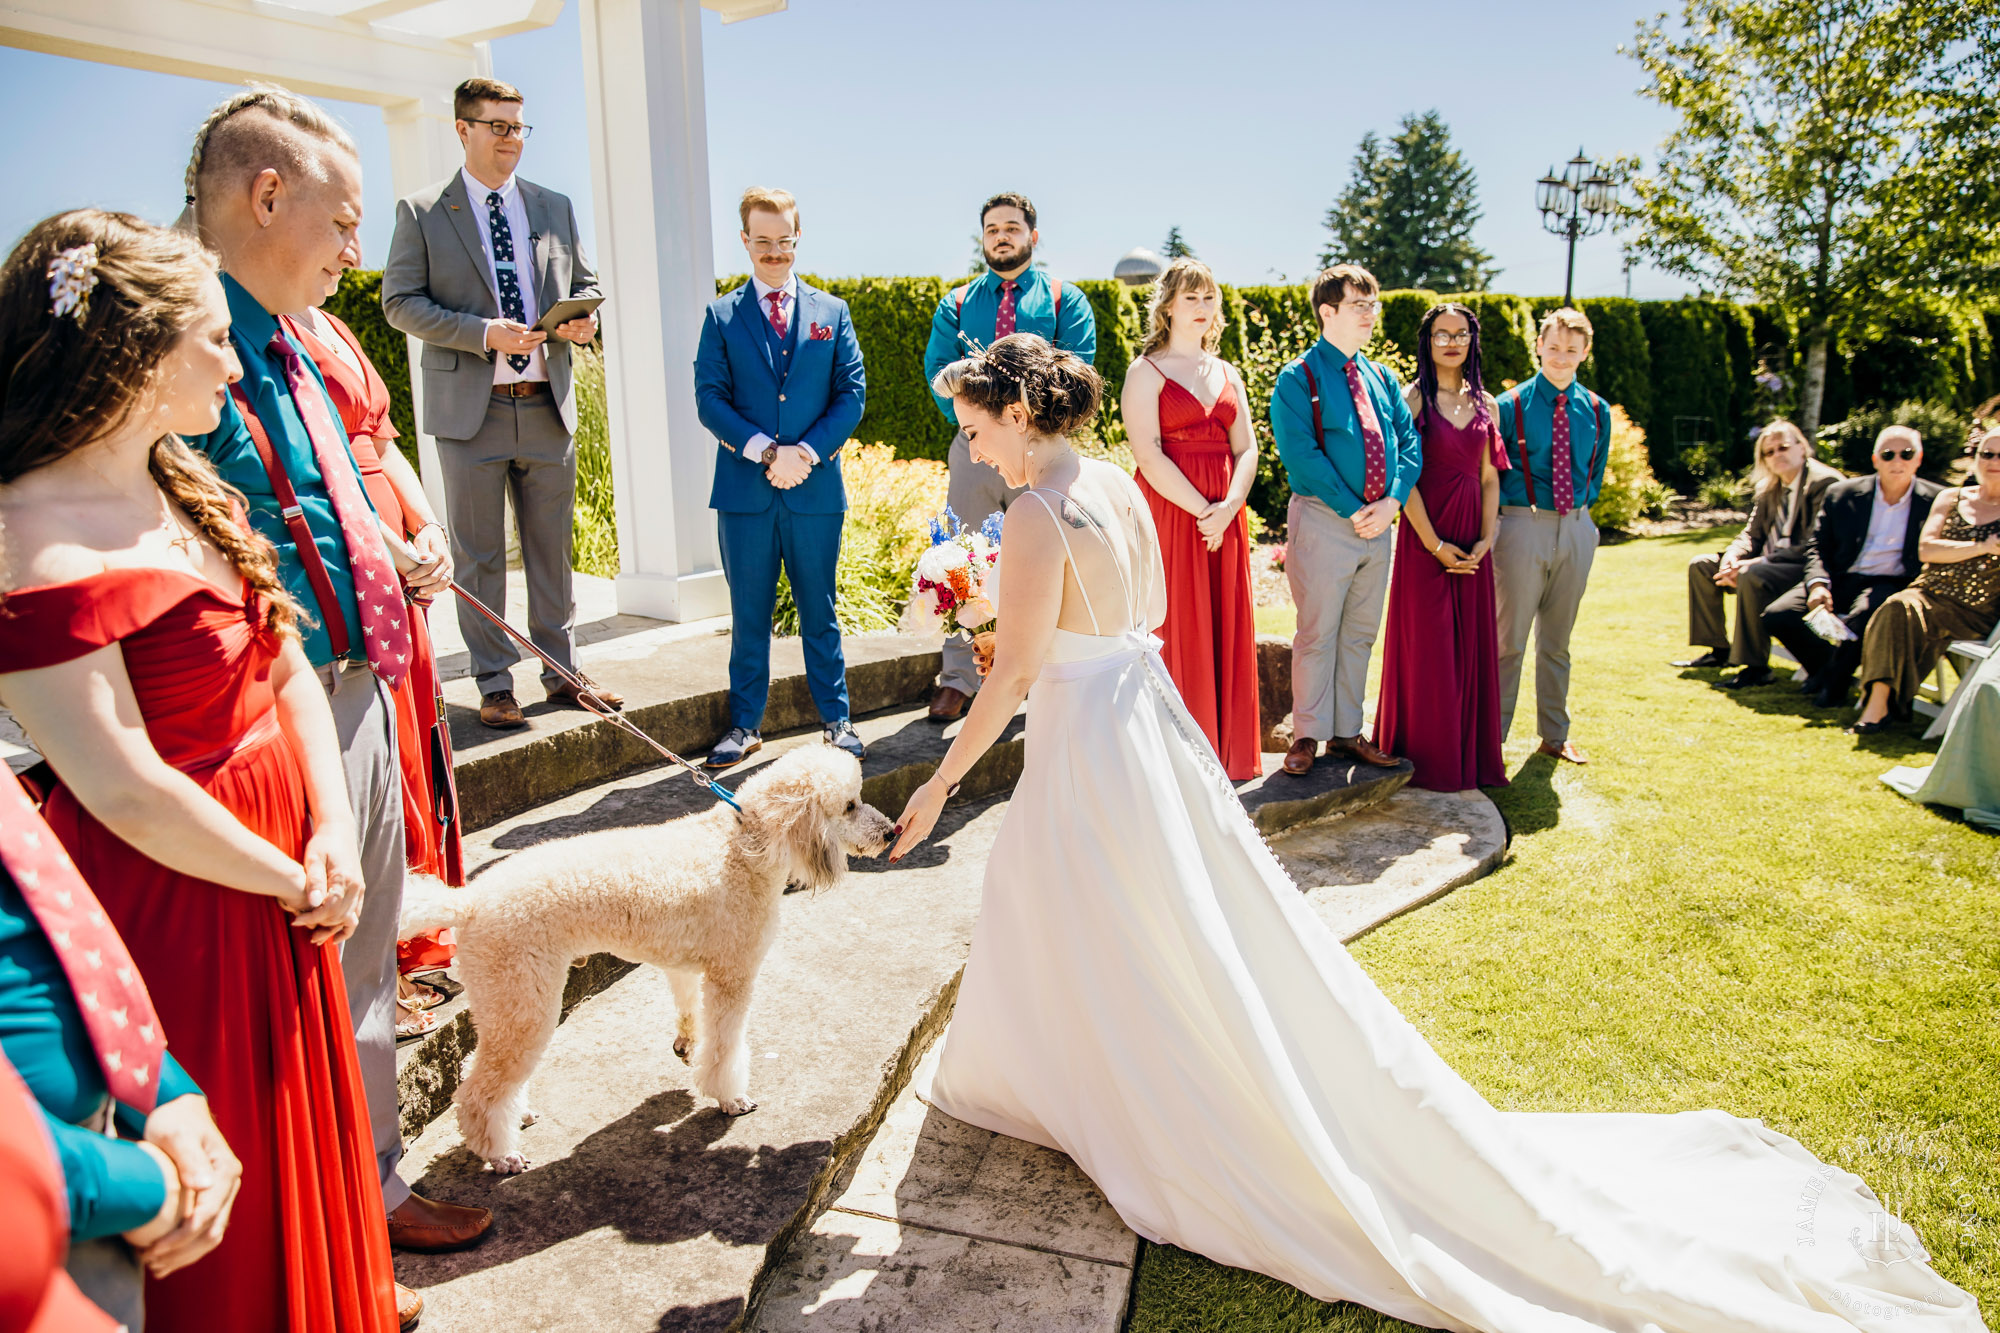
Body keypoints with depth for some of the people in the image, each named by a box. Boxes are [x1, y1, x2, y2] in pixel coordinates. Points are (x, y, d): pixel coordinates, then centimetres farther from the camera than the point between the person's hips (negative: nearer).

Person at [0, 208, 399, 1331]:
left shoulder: (186, 489, 4)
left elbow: (289, 668, 3)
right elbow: (124, 792, -24)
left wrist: (334, 835, -8)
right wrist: (291, 878, -12)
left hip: (281, 861, 9)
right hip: (174, 892, -9)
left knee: (302, 1111, 27)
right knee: (217, 1163, 13)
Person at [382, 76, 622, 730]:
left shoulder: (554, 207, 13)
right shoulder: (421, 212, 2)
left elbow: (585, 283, 20)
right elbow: (400, 302, -3)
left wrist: (583, 318, -5)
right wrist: (484, 333, -16)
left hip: (548, 405, 4)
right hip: (471, 407, -3)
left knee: (552, 548, 9)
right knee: (479, 556, 3)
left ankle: (561, 672, 20)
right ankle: (494, 685, 12)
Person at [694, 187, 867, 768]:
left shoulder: (832, 312, 10)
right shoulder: (722, 315, 7)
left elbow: (852, 393, 3)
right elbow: (709, 399, -1)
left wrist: (807, 451, -11)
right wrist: (766, 451, -14)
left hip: (817, 488, 1)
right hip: (744, 490, 0)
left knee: (820, 612, 8)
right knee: (749, 615, 7)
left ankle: (837, 720, 19)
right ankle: (745, 725, 18)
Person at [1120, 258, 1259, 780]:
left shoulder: (1228, 374, 16)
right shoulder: (1146, 371, -1)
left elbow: (1246, 449, 9)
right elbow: (1148, 455, -12)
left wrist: (1229, 508, -9)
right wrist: (1202, 511, -16)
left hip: (1225, 519, 5)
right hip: (1170, 512, -5)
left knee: (1226, 631, 7)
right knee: (1176, 632, -3)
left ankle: (1225, 752, 17)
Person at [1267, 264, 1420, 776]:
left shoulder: (1381, 378, 14)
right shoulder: (1299, 378, -5)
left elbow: (1410, 443, 9)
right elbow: (1301, 455, -14)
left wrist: (1391, 501, -8)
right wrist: (1352, 509, -16)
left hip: (1378, 523, 6)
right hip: (1323, 521, -6)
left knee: (1360, 634, 13)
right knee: (1318, 634, 1)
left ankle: (1347, 731, 24)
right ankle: (1307, 735, 13)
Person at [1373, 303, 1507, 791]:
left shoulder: (1486, 404, 12)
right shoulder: (1414, 398, -3)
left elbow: (1490, 477, 11)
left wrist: (1486, 539, -3)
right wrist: (1434, 543, -14)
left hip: (1473, 539, 5)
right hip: (1425, 535, -5)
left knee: (1472, 644, 8)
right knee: (1427, 646, -2)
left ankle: (1471, 756, 20)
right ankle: (1428, 759, 10)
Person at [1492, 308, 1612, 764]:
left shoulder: (1596, 411, 8)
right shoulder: (1509, 406, -4)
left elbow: (1596, 472, 20)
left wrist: (1583, 507, 9)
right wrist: (1507, 513, -6)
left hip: (1576, 530, 4)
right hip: (1523, 526, -4)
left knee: (1557, 641, 14)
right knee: (1509, 640, -2)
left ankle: (1555, 736, 25)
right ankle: (1493, 736, 8)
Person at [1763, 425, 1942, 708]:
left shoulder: (1938, 501, 5)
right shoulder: (1841, 494, 9)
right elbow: (1817, 544, 9)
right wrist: (1818, 583, -8)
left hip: (1892, 584, -3)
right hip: (1841, 579, 3)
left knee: (1863, 614, -37)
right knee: (1776, 616, -19)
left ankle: (1832, 681, -10)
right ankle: (1829, 667, 7)